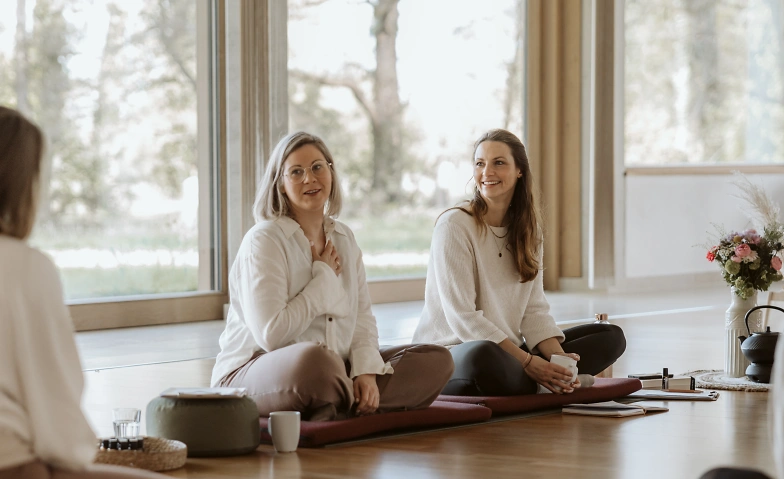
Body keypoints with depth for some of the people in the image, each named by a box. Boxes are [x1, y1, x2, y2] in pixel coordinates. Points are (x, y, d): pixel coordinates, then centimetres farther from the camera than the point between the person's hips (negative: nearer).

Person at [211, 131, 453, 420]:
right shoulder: (263, 241, -11)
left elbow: (362, 317, 11)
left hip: (333, 374, 8)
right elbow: (271, 334, -21)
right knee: (314, 359, -43)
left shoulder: (344, 239, 12)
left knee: (437, 360, -5)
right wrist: (324, 279, -10)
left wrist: (366, 371, -9)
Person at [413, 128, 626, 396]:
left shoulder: (527, 229, 10)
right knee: (485, 357, -42)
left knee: (611, 336, 0)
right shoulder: (453, 225, -11)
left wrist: (559, 358, -14)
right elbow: (462, 317, -18)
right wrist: (528, 362, -23)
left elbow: (534, 309, 5)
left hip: (511, 349, 7)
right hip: (449, 352, -7)